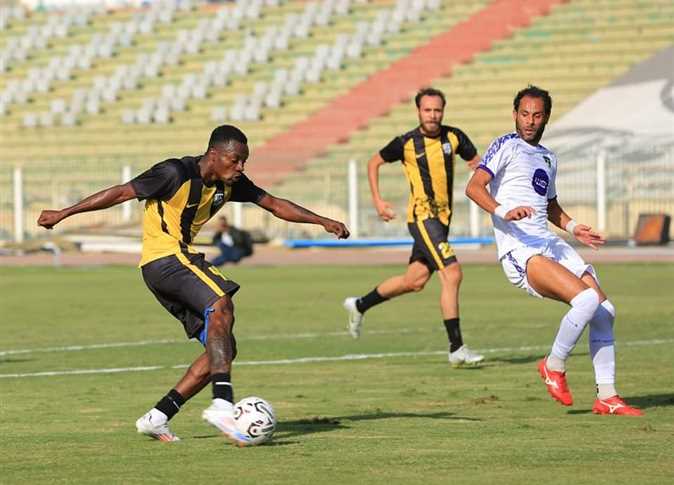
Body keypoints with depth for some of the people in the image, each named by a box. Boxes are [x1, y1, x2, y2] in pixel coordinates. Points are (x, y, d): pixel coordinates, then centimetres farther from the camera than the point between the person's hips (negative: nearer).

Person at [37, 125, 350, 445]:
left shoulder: (230, 184, 7)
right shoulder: (177, 174, -16)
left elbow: (274, 204, 16)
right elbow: (121, 193, -13)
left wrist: (324, 221, 9)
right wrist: (63, 214, -11)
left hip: (182, 260, 9)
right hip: (163, 259, -9)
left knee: (223, 349, 1)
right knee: (221, 307, -31)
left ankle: (157, 418, 3)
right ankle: (222, 404, -44)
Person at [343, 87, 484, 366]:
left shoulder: (453, 137, 1)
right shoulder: (406, 143, -8)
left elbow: (476, 163, 13)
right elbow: (374, 163, 7)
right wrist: (377, 200, 1)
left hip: (443, 216, 6)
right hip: (422, 216, -6)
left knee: (415, 281, 14)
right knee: (452, 275, -18)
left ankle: (359, 306, 36)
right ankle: (456, 349, -15)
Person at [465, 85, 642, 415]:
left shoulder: (548, 158, 24)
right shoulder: (506, 146, 0)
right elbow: (474, 187, -14)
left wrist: (573, 227, 20)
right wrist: (503, 212, -31)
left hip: (550, 243, 8)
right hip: (520, 250, -8)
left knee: (604, 310, -2)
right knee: (587, 299, -25)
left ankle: (606, 397, 7)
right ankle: (554, 367, -4)